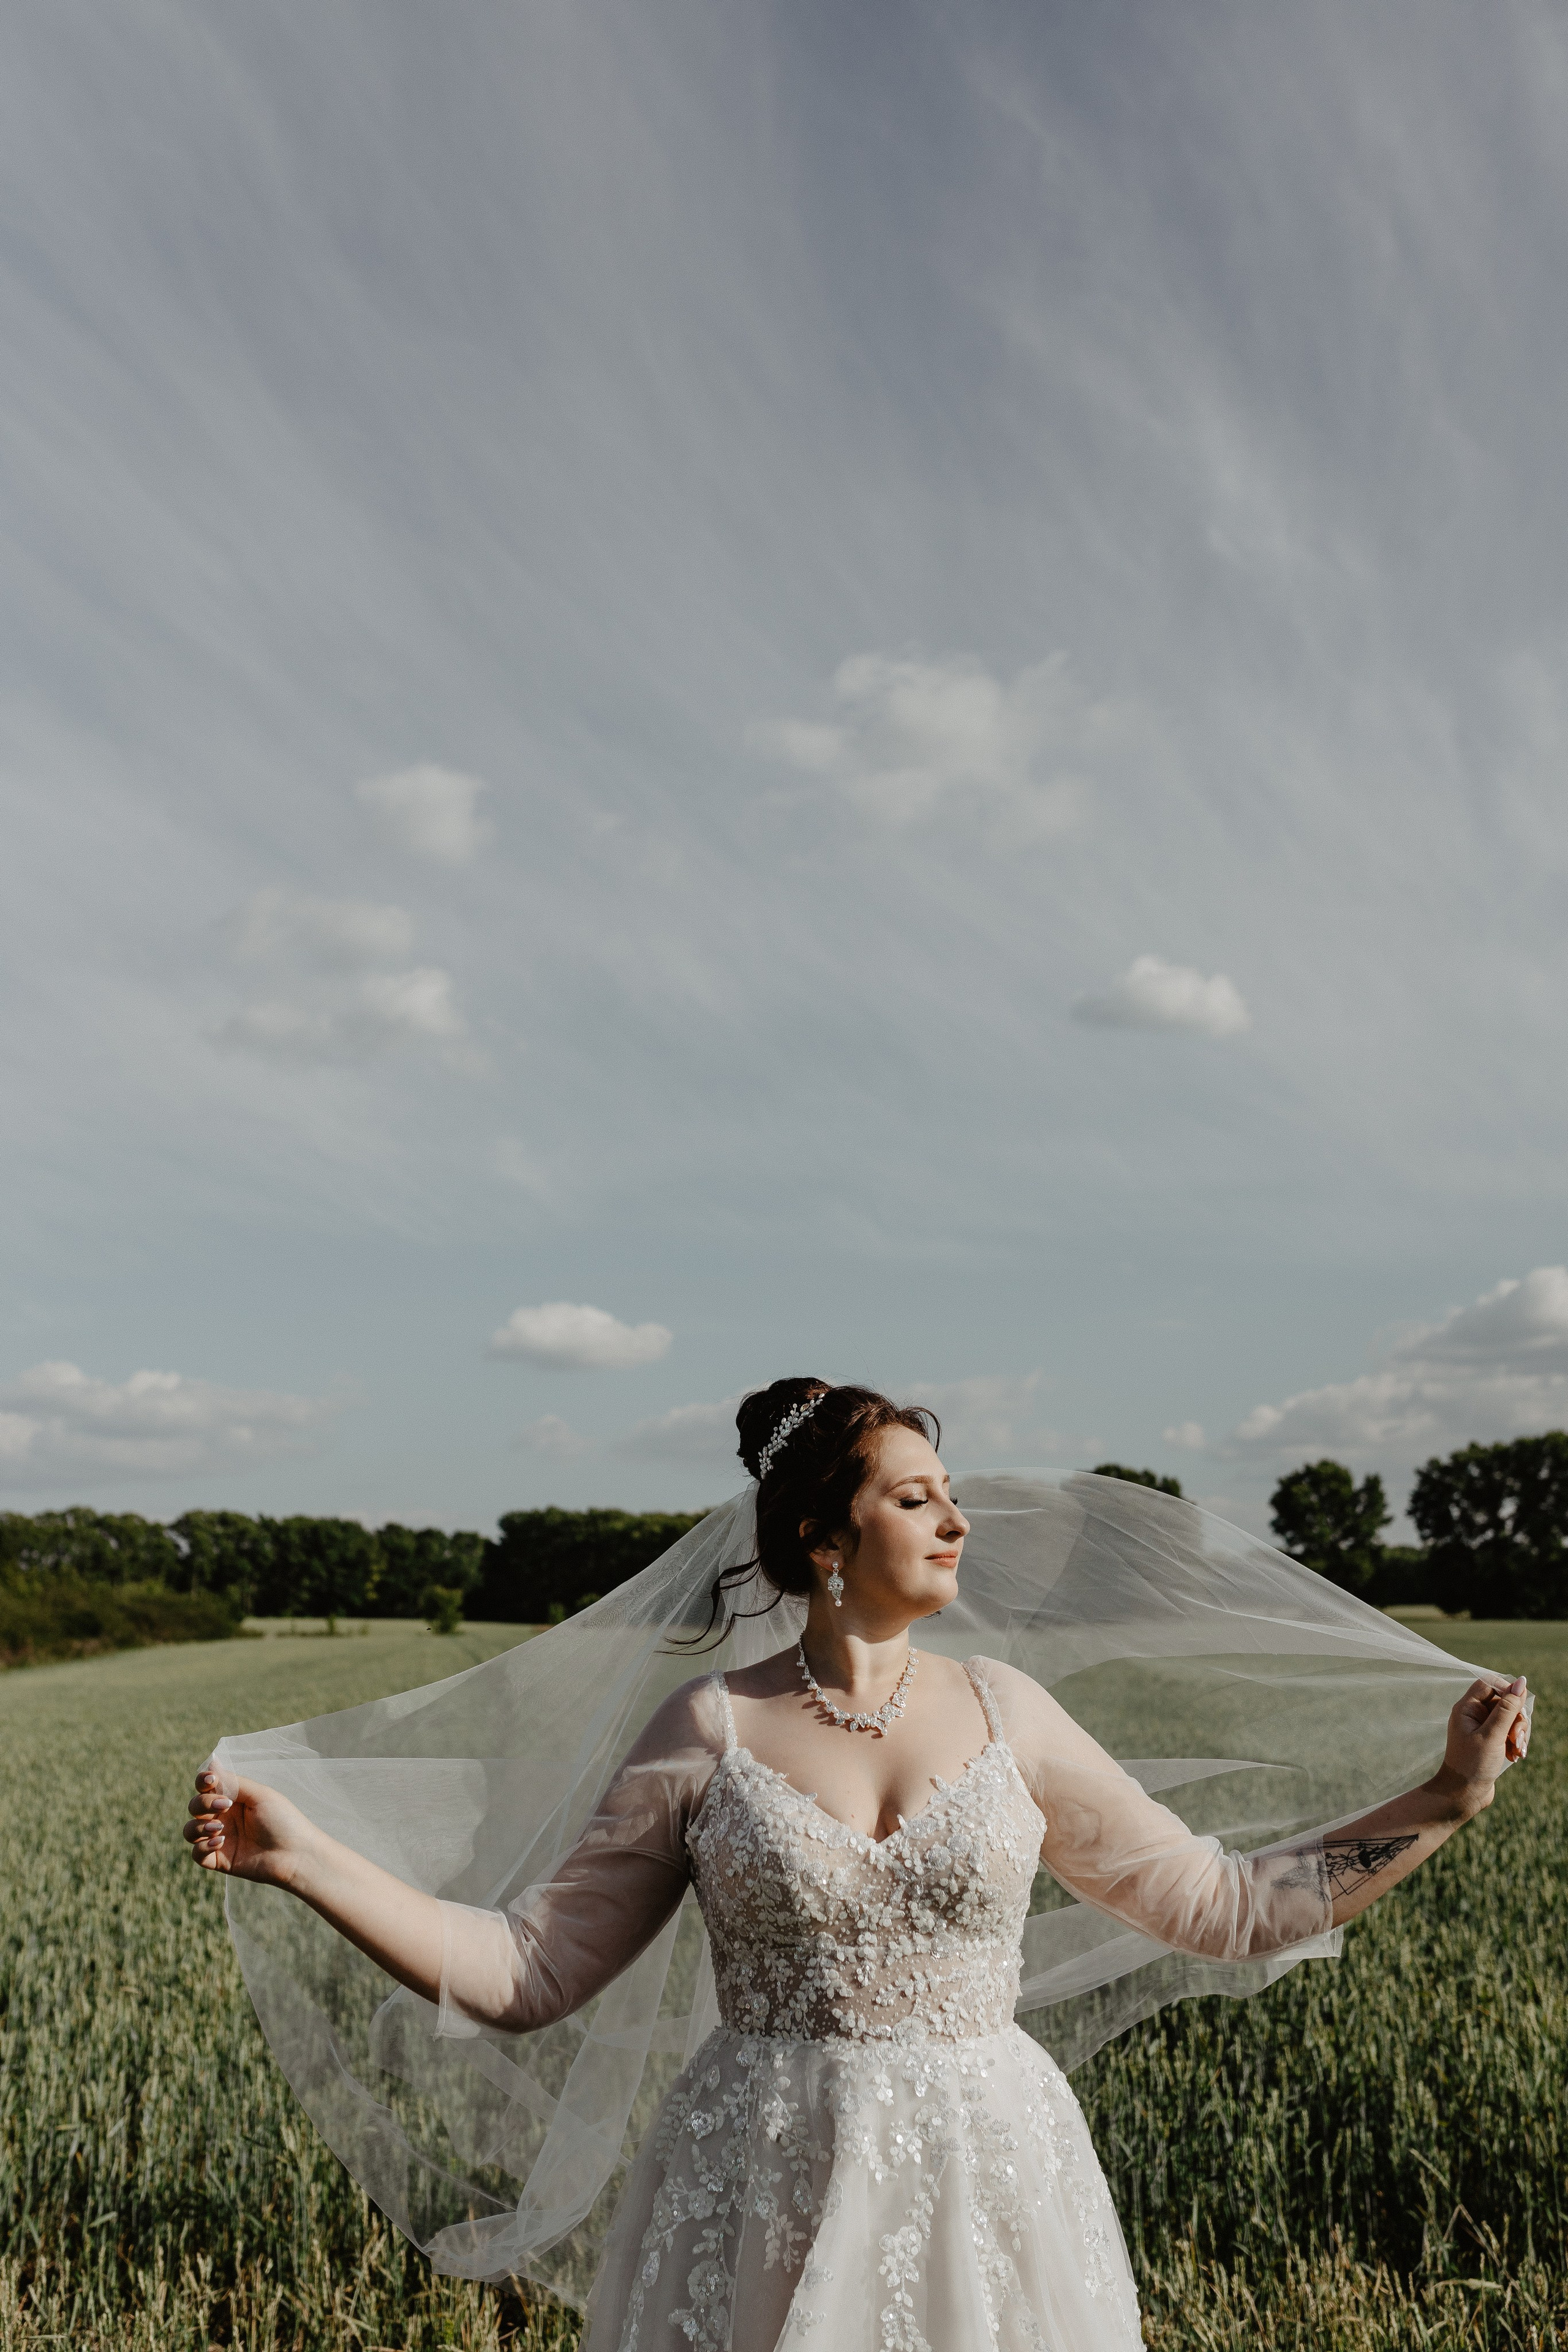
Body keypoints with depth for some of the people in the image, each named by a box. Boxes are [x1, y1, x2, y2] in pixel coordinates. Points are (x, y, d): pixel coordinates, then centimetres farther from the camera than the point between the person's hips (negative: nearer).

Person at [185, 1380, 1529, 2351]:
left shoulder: (1005, 1713, 2)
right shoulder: (710, 1731, -3)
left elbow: (1222, 1906, 7)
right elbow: (528, 1974, -2)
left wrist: (1449, 1798, 4)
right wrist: (302, 1857, -9)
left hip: (986, 2179, 2)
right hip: (766, 2190, -1)